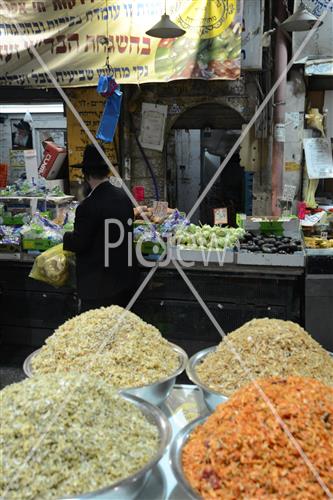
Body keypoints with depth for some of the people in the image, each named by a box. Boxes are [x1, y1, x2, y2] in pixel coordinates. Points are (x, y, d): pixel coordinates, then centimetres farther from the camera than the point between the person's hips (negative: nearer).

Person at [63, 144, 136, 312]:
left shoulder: (88, 206, -23)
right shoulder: (124, 196, 0)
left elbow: (79, 243, -16)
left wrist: (66, 237, 5)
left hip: (98, 285, -7)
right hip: (124, 278, 7)